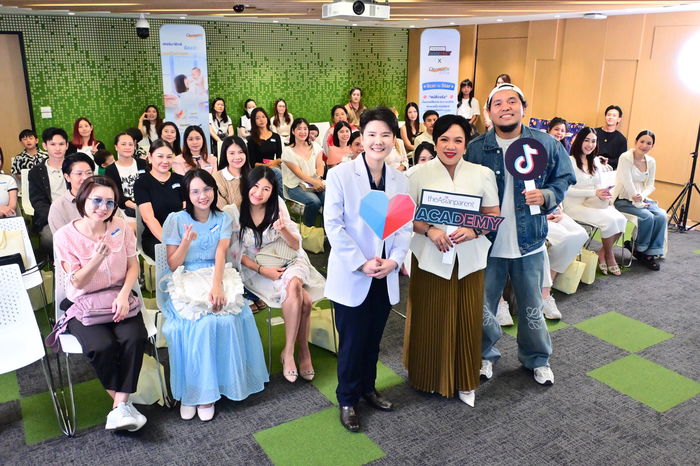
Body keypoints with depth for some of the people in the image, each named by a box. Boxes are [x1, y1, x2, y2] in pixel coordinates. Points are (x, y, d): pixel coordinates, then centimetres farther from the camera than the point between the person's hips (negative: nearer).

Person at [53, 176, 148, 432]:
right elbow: (77, 282, -10)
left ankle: (120, 405, -14)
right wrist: (97, 259, -30)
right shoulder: (65, 235, -9)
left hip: (119, 297, 2)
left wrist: (124, 295, -17)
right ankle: (124, 401, -5)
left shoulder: (121, 227, -2)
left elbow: (133, 266, 1)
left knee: (134, 338, -27)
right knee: (102, 346, -29)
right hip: (83, 304, -2)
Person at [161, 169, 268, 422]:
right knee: (200, 323, -31)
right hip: (187, 282, -1)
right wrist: (186, 242, -18)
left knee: (227, 319, -28)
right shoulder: (176, 220, 3)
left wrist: (217, 286, -24)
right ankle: (189, 390, -14)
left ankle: (205, 391, -13)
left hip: (218, 278, 1)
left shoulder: (223, 219, 9)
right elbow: (173, 265, 1)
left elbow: (221, 254, -7)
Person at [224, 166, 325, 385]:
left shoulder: (277, 206, -1)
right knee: (303, 298, -29)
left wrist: (283, 229, -23)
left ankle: (288, 352, -16)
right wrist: (262, 269, -17)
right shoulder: (233, 212, -8)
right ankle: (303, 350, -10)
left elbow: (296, 245, -2)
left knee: (294, 285, -32)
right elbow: (237, 252, -5)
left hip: (287, 262, 3)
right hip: (254, 268, -3)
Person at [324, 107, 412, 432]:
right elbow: (333, 225, -14)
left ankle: (368, 388, 39)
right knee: (352, 342, 7)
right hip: (351, 276, -4)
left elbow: (406, 226, 5)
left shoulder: (400, 181, 5)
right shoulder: (340, 175, -10)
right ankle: (347, 400, 26)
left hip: (385, 276, 4)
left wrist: (394, 259, -12)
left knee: (373, 339, 17)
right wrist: (361, 263, -18)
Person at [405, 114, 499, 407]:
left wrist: (474, 230, -14)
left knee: (467, 320, 7)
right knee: (430, 320, 5)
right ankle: (429, 376, 28)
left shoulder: (482, 174, 3)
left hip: (469, 259, 2)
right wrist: (429, 230, -18)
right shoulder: (419, 174, -1)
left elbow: (494, 215, 5)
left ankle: (464, 382, 27)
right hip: (430, 258, -1)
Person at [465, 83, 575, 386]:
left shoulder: (546, 144, -3)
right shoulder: (475, 148, -4)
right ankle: (485, 355, 35)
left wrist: (546, 196, -14)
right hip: (487, 241, 0)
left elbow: (564, 179, 6)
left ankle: (537, 359, 37)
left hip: (529, 241, 1)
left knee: (531, 306, 14)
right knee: (483, 305, 10)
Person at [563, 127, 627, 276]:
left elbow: (600, 184, 18)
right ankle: (610, 257, -1)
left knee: (621, 220, -16)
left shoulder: (595, 161, 14)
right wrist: (594, 193, -20)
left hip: (593, 203, 7)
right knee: (609, 220, -24)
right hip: (575, 205, -7)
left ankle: (602, 253, 1)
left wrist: (605, 193, -7)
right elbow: (567, 190, -16)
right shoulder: (570, 161, -11)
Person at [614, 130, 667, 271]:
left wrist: (642, 196, -17)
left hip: (641, 198, 6)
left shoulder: (651, 161, 4)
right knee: (647, 216, -26)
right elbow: (628, 184, -19)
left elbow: (650, 185, 6)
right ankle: (639, 249, -2)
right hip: (623, 200, -6)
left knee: (661, 216, -18)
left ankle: (651, 253, -6)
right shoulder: (626, 158, -15)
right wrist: (638, 204, -18)